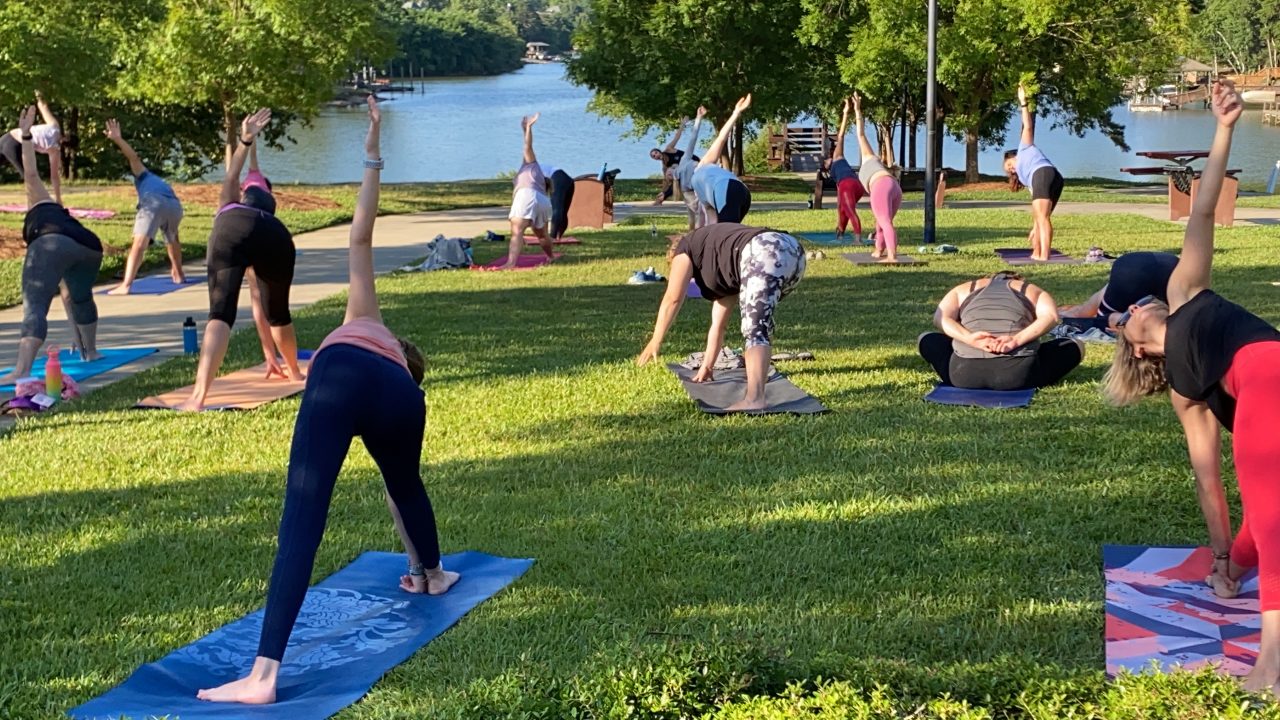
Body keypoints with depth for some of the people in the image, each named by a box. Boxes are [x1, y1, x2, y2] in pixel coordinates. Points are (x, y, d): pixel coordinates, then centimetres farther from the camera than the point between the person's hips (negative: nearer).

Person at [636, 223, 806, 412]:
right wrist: (706, 367, 46)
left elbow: (672, 299, 15)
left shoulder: (684, 249, 24)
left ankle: (754, 398, -31)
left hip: (765, 254, -8)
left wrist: (655, 342, 20)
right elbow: (718, 325, 42)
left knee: (755, 330, -17)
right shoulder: (726, 274, 41)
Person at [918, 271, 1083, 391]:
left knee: (926, 340, 31)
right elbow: (1050, 317, 1)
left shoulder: (965, 289, 25)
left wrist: (969, 338, -9)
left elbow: (940, 317, 5)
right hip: (1019, 375, -1)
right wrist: (1018, 340, -10)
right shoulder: (1033, 291, 23)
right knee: (1075, 345, 23)